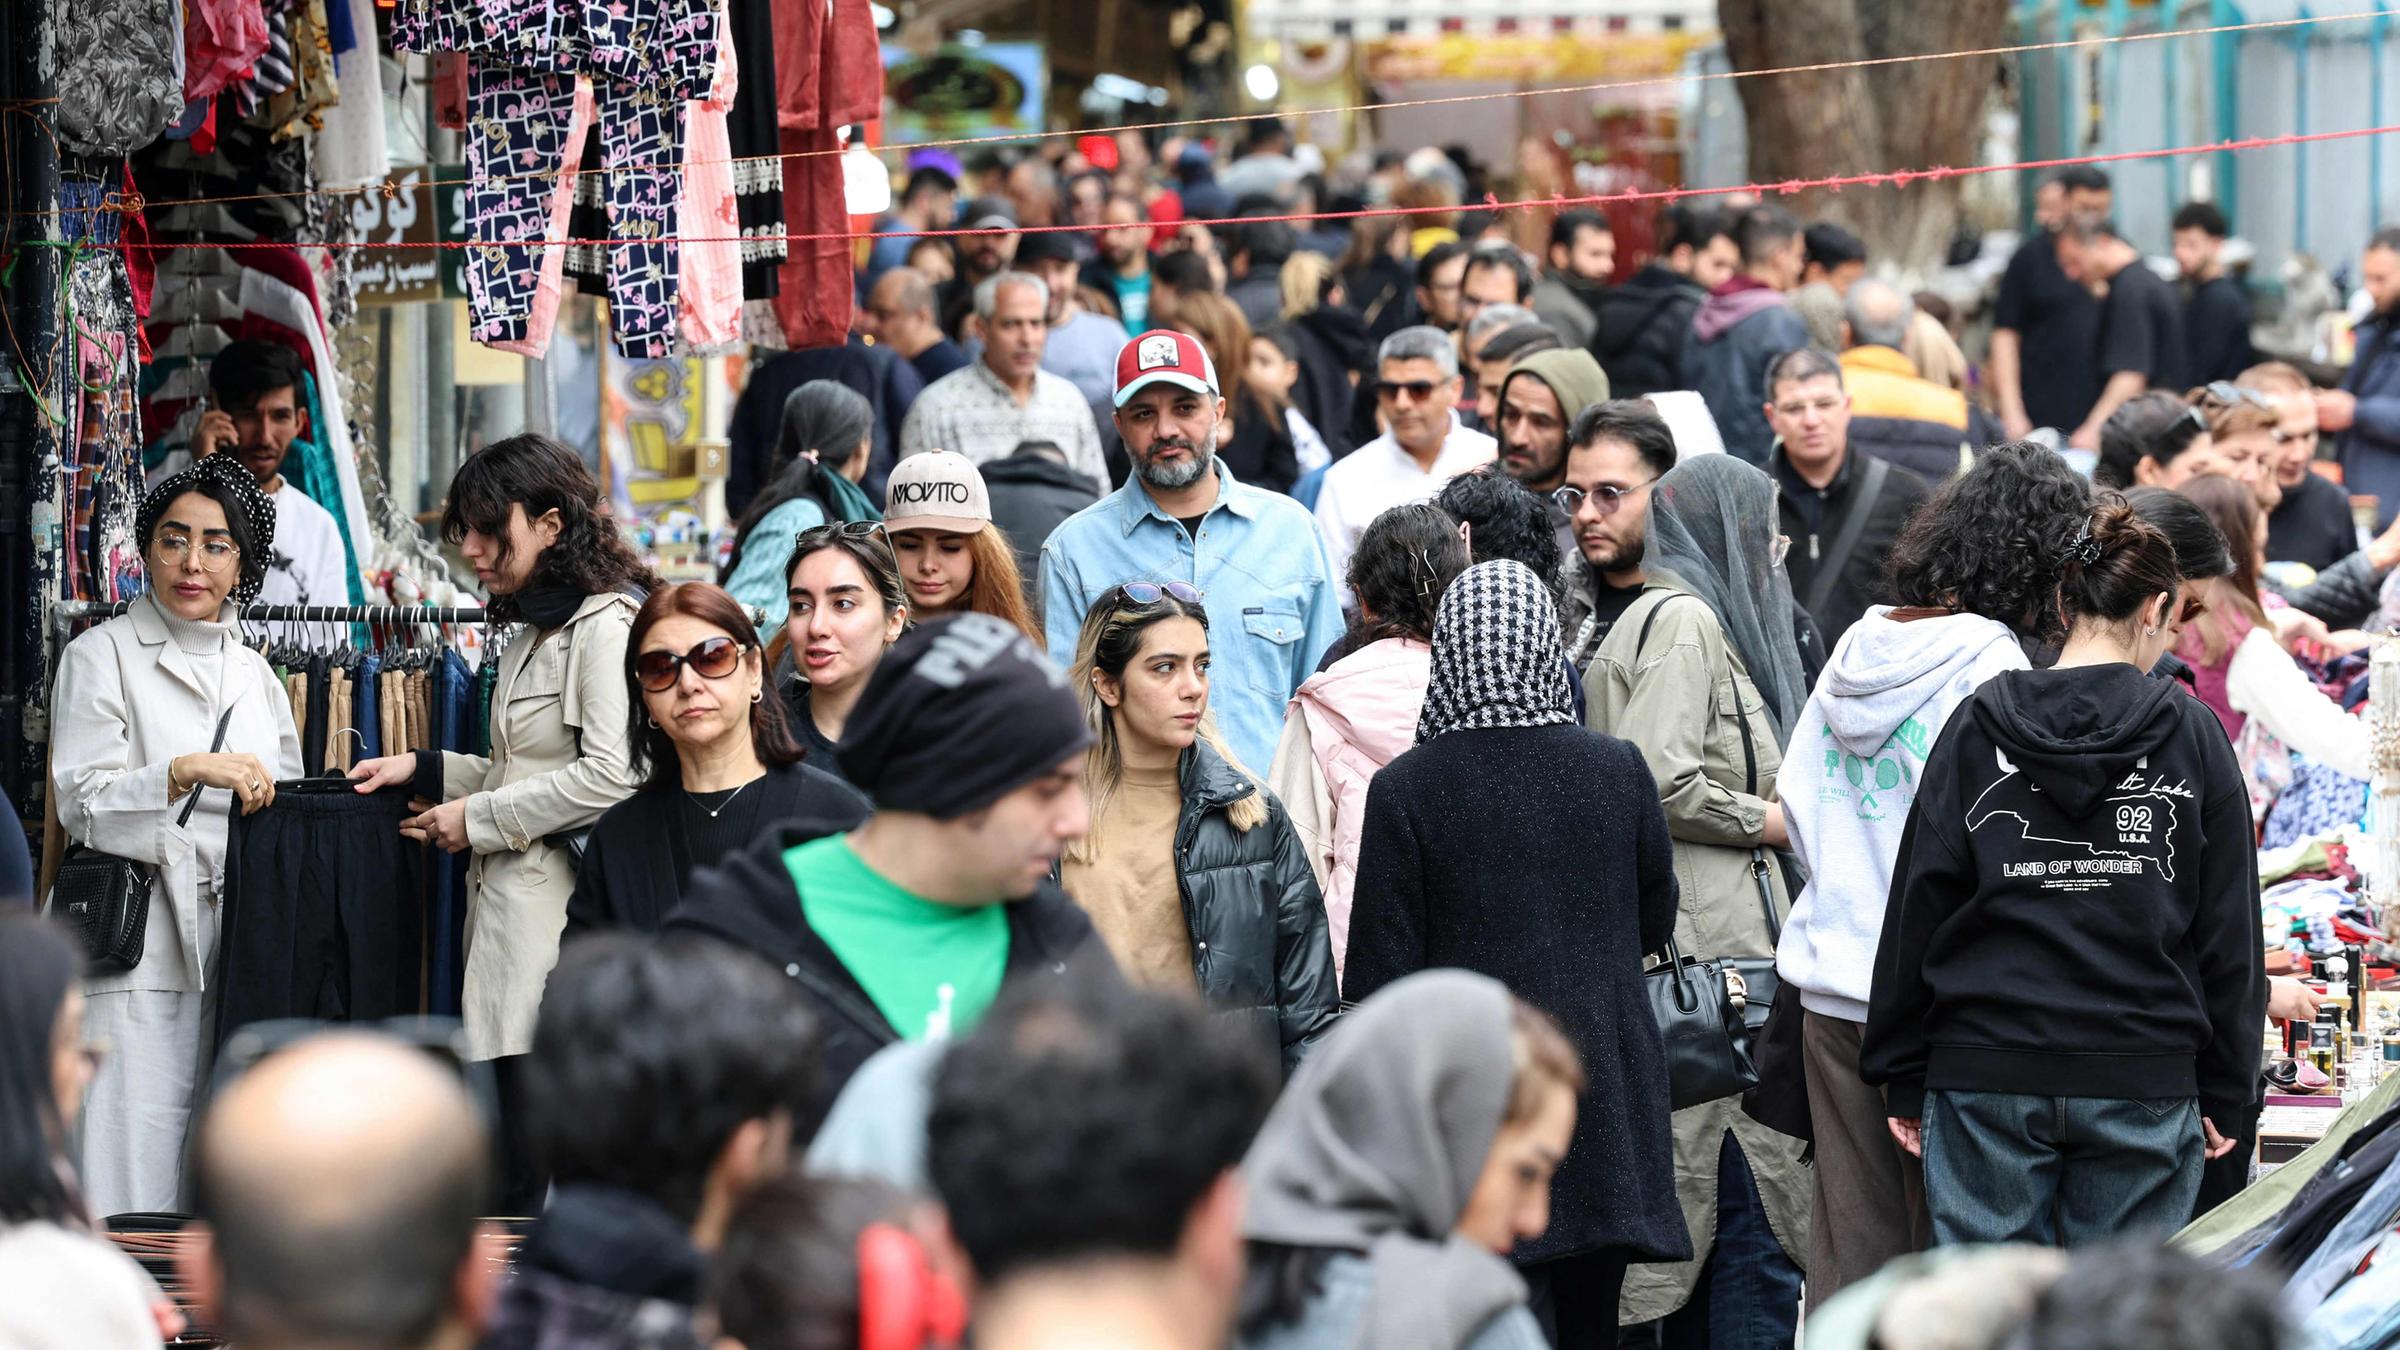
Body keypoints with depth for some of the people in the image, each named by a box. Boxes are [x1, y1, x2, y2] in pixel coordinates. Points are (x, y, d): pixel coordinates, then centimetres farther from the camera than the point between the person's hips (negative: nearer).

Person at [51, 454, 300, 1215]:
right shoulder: (101, 657, 2)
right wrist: (185, 772, -20)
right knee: (135, 1165, -10)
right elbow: (82, 804, -7)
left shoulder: (254, 674, 17)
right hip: (138, 951, -5)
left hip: (235, 949, 5)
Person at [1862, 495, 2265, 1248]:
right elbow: (2230, 929, 2)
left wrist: (1901, 1075, 10)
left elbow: (1919, 908, 3)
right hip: (2147, 1082, -1)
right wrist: (2223, 1090, 10)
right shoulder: (2192, 735, 0)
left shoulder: (1977, 731, 1)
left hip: (1985, 1076, 1)